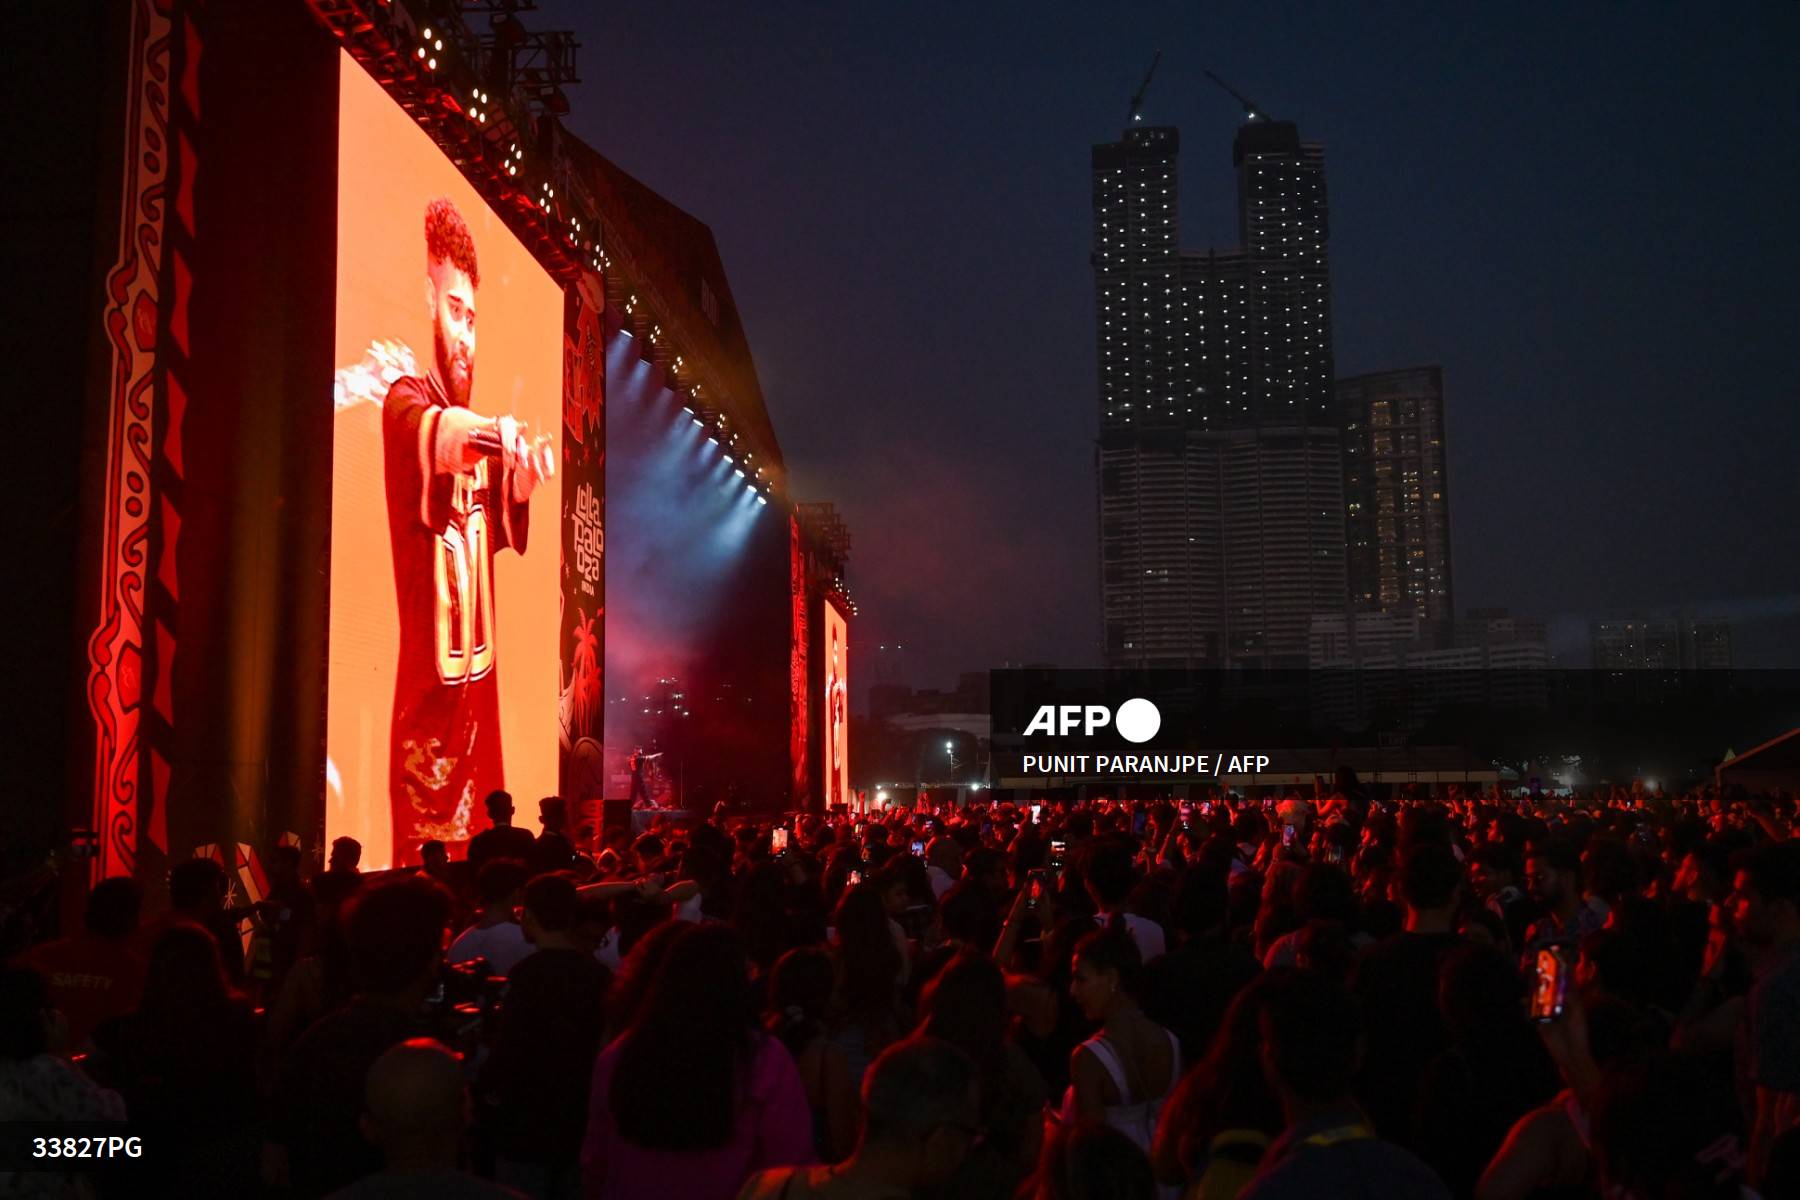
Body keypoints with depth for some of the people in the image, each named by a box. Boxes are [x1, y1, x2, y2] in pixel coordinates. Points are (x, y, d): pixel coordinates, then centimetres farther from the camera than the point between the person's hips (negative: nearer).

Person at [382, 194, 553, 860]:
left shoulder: (477, 432, 14)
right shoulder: (406, 402, -7)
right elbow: (435, 436, -29)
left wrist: (519, 486, 0)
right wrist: (497, 434, -45)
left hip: (479, 681, 7)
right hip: (428, 686, -7)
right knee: (428, 845, -6)